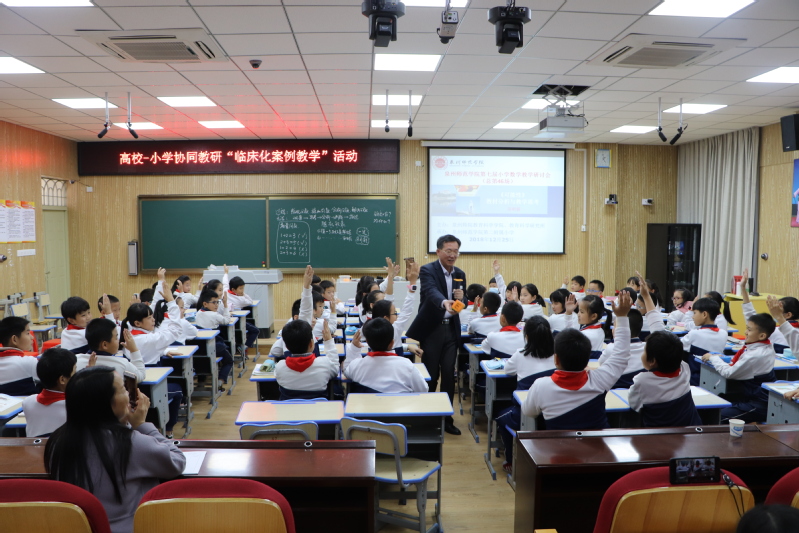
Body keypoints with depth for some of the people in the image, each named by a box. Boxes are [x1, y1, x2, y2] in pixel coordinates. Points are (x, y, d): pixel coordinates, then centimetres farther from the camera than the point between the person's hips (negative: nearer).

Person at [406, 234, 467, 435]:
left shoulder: (460, 274, 9)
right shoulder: (428, 270, -11)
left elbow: (464, 303, 15)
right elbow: (432, 291, -31)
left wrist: (462, 298, -9)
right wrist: (445, 302, -51)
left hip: (451, 329, 5)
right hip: (431, 329, -5)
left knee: (449, 374, 5)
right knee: (431, 375, 3)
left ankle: (446, 418, 18)